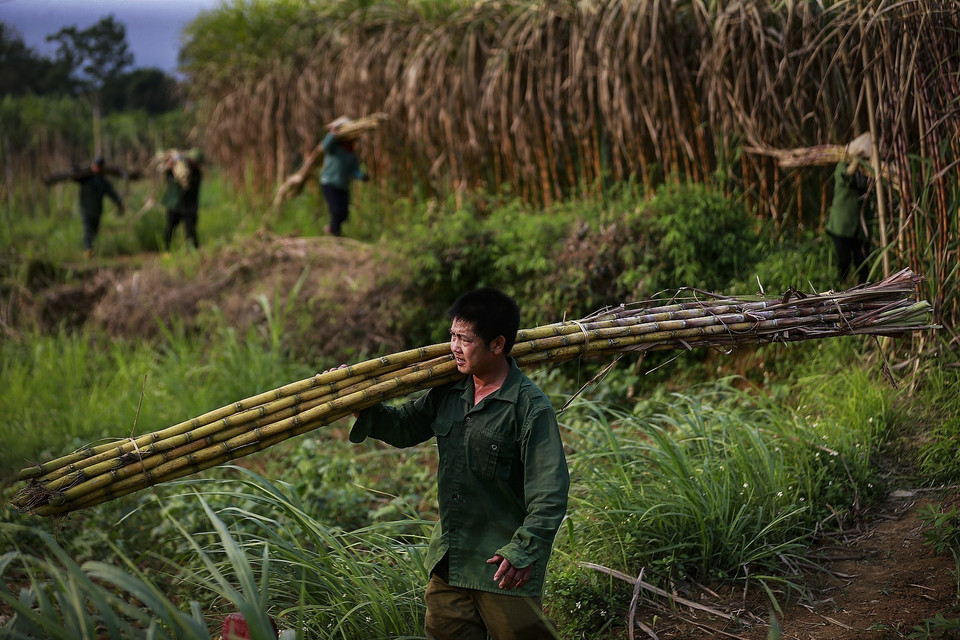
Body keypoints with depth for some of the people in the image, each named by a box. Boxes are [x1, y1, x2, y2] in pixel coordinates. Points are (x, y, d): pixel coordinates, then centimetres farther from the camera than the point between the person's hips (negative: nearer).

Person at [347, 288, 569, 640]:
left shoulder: (531, 408, -16)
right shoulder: (448, 392, 5)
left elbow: (549, 491, -19)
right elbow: (405, 426, 21)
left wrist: (525, 549, -24)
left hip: (503, 563, -7)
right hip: (449, 558, 7)